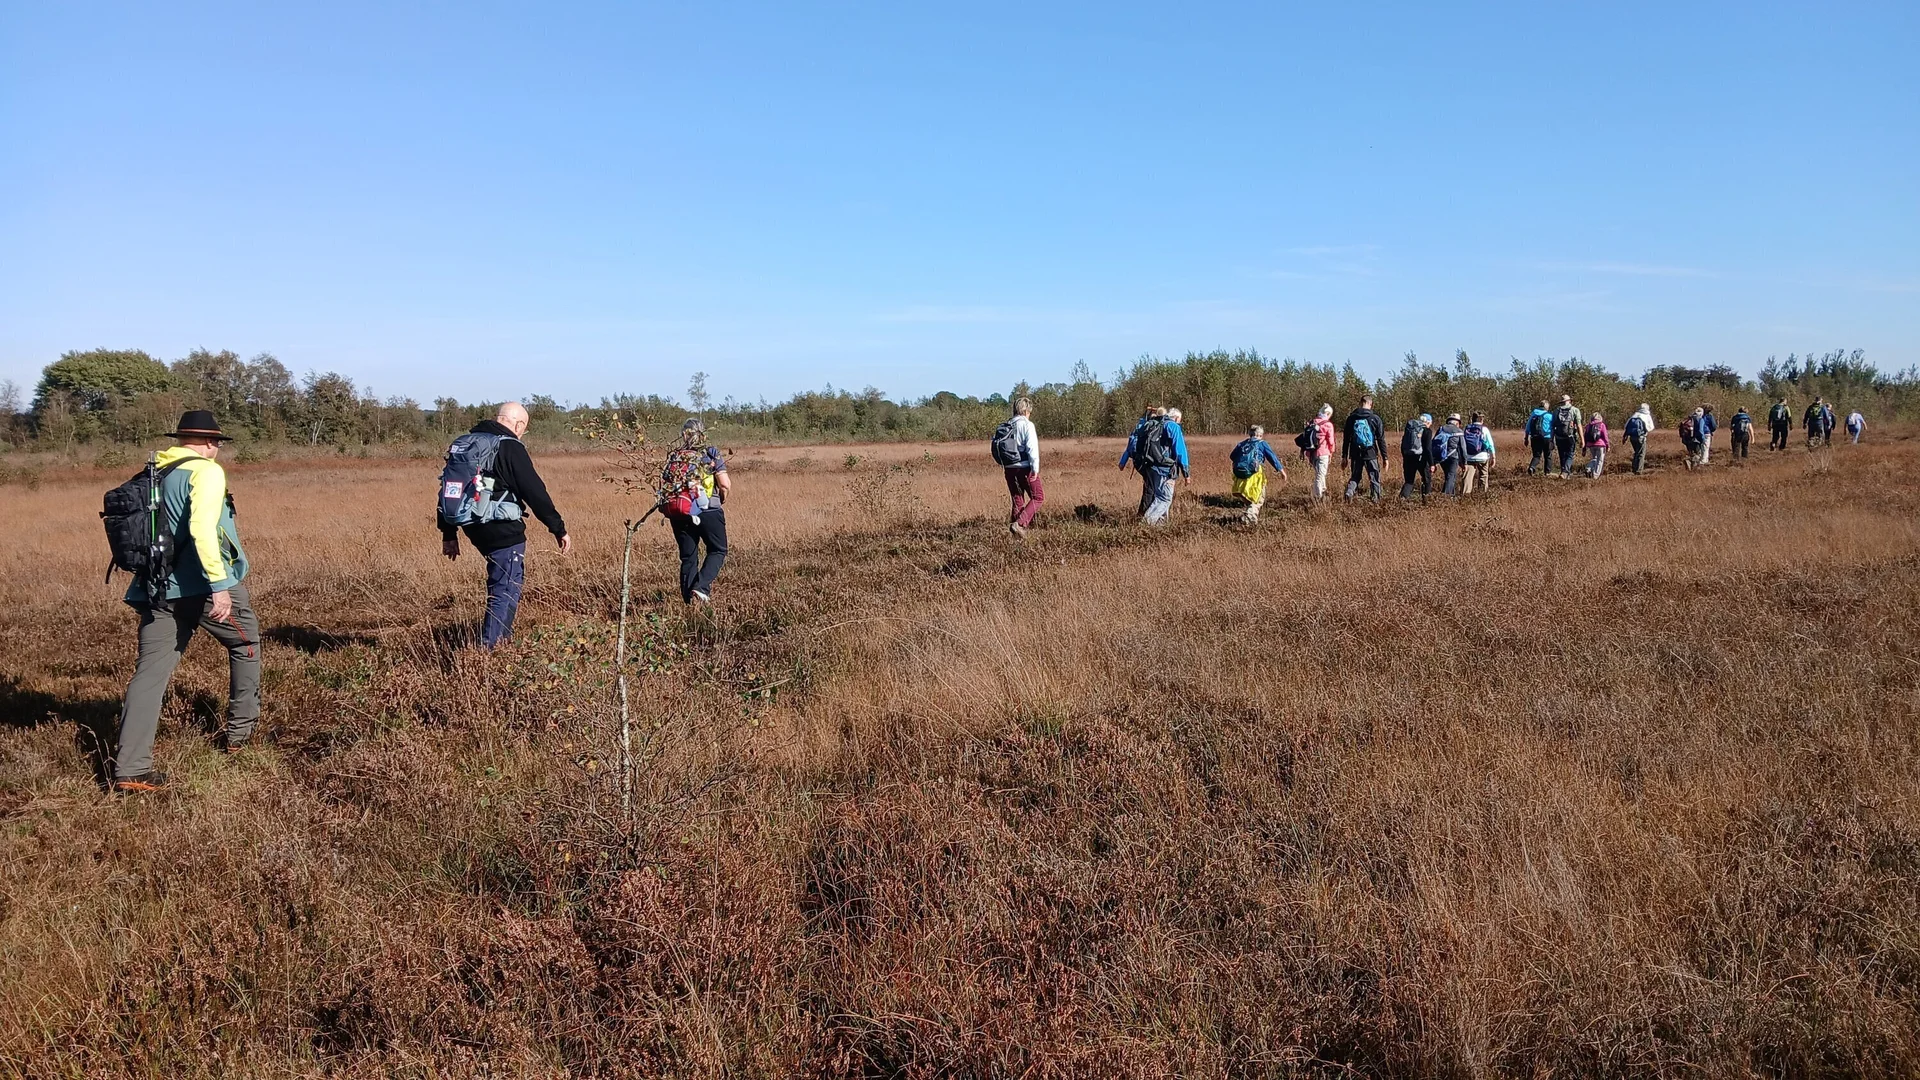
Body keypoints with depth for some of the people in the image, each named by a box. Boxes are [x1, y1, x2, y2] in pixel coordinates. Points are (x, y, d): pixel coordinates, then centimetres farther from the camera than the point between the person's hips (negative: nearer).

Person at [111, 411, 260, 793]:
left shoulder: (153, 475, 15)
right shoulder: (205, 471, -8)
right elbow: (202, 528, -22)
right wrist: (219, 584, -26)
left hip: (157, 588, 6)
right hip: (203, 585, -6)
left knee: (151, 672, 3)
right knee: (245, 643, 19)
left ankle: (130, 768, -5)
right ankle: (240, 730, 26)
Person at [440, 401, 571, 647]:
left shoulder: (462, 445, 11)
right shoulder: (510, 448, -13)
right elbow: (535, 493, -14)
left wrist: (449, 533, 21)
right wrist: (559, 529, -8)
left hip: (474, 529, 8)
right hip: (504, 531, -8)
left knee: (502, 579, 25)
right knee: (506, 590, 0)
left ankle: (503, 635, 28)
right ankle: (490, 648, 0)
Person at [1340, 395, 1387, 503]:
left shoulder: (1351, 418, 2)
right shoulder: (1375, 418, -4)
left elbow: (1346, 439, 5)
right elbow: (1381, 439, -2)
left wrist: (1344, 456, 11)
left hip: (1355, 455, 2)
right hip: (1371, 454, -2)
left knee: (1354, 477, 14)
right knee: (1374, 478, 8)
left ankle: (1349, 493, -10)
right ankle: (1376, 501, 4)